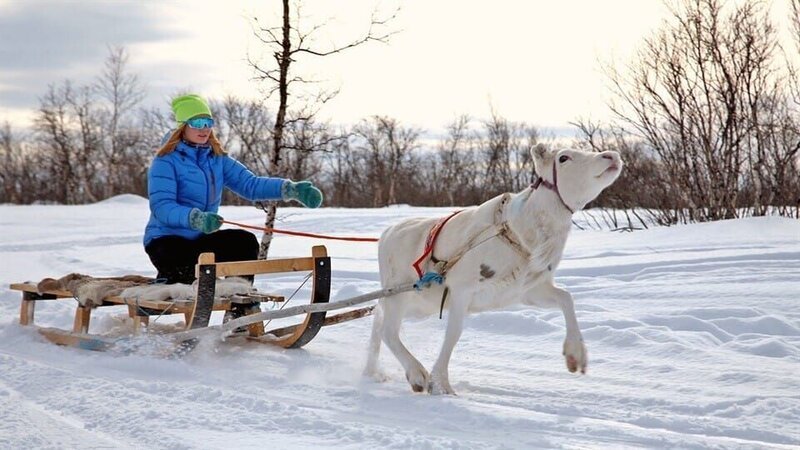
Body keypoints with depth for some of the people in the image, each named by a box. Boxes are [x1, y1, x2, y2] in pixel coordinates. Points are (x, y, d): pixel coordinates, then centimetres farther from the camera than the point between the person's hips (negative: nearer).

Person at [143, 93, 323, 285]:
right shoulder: (166, 161, -13)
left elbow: (250, 184, -5)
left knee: (245, 241, -16)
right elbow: (161, 207, -24)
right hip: (166, 240, -6)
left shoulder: (217, 159, 6)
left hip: (201, 239, 6)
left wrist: (291, 189, -21)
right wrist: (196, 218, -43)